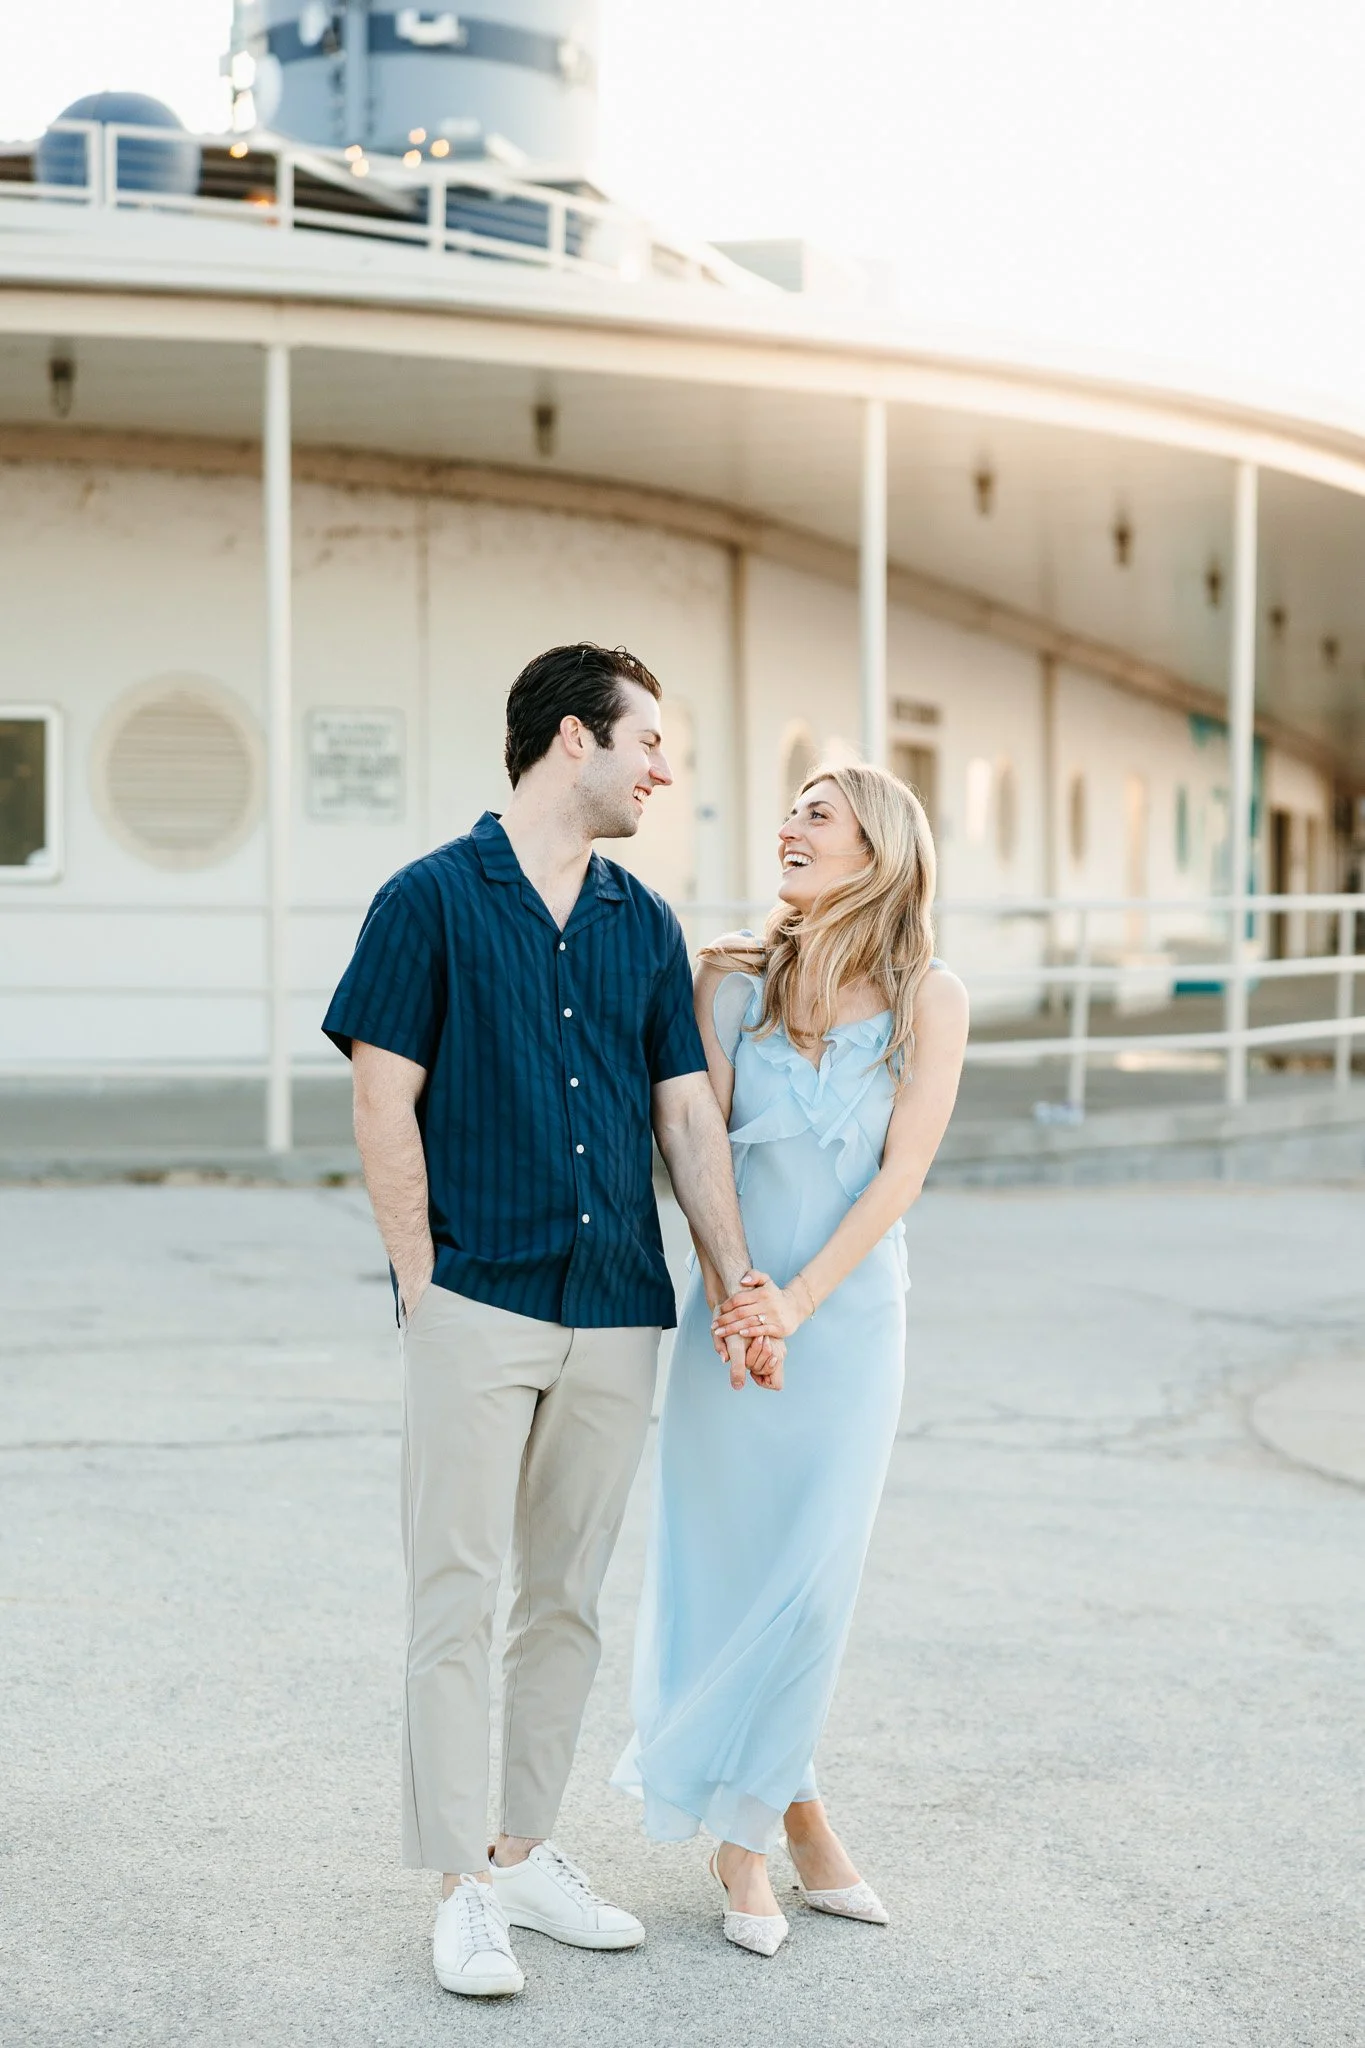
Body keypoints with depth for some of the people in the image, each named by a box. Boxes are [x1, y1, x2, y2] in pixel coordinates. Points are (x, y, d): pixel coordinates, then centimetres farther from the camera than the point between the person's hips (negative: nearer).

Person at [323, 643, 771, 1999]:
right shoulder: (431, 901, -3)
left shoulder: (644, 925, 13)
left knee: (567, 1596, 11)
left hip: (617, 1313, 5)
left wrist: (741, 1289, 6)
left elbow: (687, 1114, 13)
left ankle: (525, 1853, 23)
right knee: (457, 1597, -3)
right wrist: (422, 1285, -9)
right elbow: (384, 1104, -5)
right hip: (478, 1306, -5)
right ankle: (462, 1892, 5)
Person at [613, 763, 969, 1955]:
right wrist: (729, 1287, -17)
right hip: (734, 1316, 1)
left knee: (812, 1579, 1)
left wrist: (799, 1300, -17)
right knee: (726, 1569, 3)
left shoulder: (930, 1001, -3)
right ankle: (783, 1813, 20)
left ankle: (745, 1823, 20)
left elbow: (901, 1174, -8)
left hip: (851, 1319, -1)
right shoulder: (733, 977, 0)